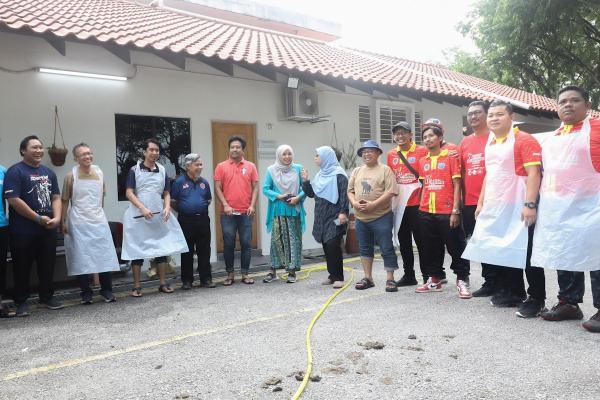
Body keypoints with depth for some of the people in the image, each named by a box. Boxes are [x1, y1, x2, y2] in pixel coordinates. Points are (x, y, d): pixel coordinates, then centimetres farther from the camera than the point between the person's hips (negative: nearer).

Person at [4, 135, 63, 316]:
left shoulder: (48, 172, 12)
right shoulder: (15, 171, -7)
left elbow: (56, 197, 11)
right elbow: (13, 200, -15)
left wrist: (57, 217, -7)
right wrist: (39, 218, -15)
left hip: (48, 229, 5)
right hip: (24, 231, -5)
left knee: (48, 265, 12)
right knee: (23, 268, 4)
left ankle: (47, 297, 25)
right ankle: (21, 302, 16)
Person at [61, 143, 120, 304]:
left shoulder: (99, 172, 6)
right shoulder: (71, 176, -4)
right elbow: (65, 201, 0)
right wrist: (63, 222, -3)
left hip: (98, 220, 3)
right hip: (78, 223, -3)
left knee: (104, 254, 2)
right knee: (81, 258, 1)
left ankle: (106, 290, 13)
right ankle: (86, 293, 13)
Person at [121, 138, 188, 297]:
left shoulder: (162, 170, 10)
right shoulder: (135, 170, -1)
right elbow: (129, 193, -6)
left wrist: (167, 208, -6)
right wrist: (143, 208, -18)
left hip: (159, 216, 4)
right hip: (138, 216, -3)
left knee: (162, 248, 5)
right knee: (137, 250, 1)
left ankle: (163, 283, 15)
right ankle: (137, 286, 10)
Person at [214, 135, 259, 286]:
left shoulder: (250, 166, 7)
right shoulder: (221, 166, 4)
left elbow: (255, 187, 6)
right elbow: (217, 188, 1)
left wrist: (252, 205, -6)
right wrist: (225, 205, -10)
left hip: (246, 213, 1)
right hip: (228, 213, -1)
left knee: (246, 244, 4)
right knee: (228, 244, 4)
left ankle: (245, 274, 15)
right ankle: (230, 274, 15)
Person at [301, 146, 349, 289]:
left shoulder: (338, 173, -7)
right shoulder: (319, 175, 16)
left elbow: (344, 194, -14)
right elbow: (311, 193, 18)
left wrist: (343, 212, -22)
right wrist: (305, 180, 5)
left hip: (335, 217, -7)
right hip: (322, 217, 7)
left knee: (333, 245, -12)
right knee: (326, 246, 8)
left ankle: (338, 277, -4)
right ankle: (332, 275, 17)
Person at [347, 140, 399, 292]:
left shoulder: (385, 169, -4)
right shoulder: (357, 171, 13)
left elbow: (391, 191, -13)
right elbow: (350, 190, 13)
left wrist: (373, 204, -20)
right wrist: (354, 203, -8)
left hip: (381, 217, -5)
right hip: (361, 218, 6)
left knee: (387, 249, -1)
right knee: (365, 248, 13)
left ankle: (390, 279, 8)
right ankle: (368, 278, 24)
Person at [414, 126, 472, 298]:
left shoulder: (451, 157, -2)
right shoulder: (422, 161, 12)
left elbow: (457, 186, -5)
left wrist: (455, 211, -11)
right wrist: (421, 209, 10)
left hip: (447, 212, -5)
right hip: (426, 213, 5)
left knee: (456, 247, 0)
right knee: (431, 248, 12)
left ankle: (462, 280, 11)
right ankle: (434, 279, 24)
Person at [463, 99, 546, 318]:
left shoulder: (524, 140, -10)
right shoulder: (490, 143, 14)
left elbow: (534, 173, -17)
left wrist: (530, 204, -24)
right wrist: (481, 203, 18)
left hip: (518, 207, -8)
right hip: (495, 207, 8)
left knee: (526, 253, -2)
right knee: (503, 251, 12)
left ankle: (537, 299, 9)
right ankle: (513, 293, 25)